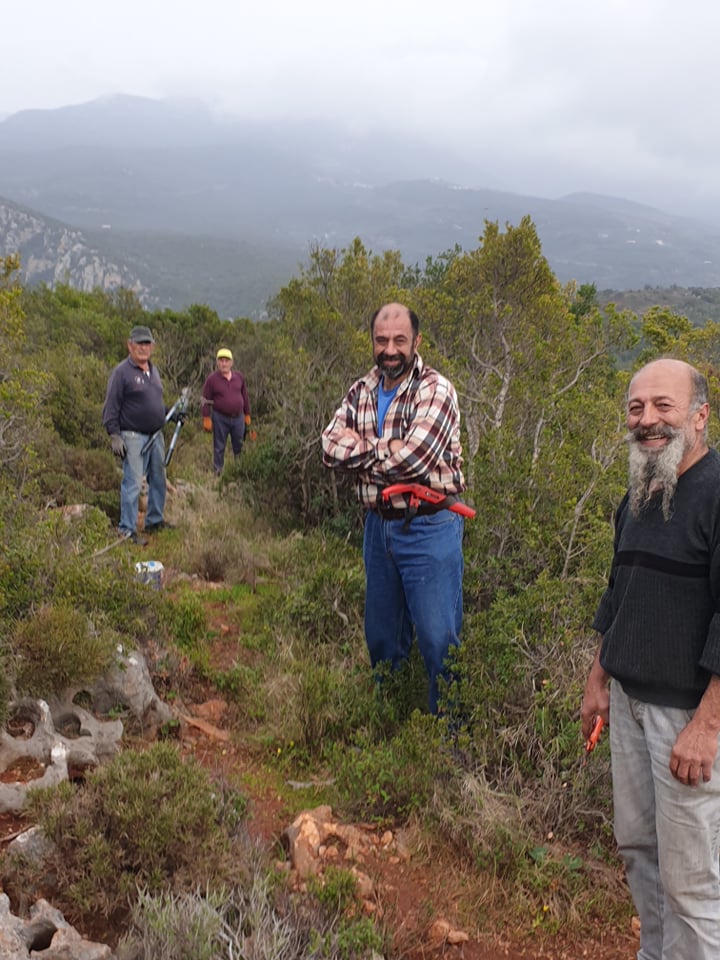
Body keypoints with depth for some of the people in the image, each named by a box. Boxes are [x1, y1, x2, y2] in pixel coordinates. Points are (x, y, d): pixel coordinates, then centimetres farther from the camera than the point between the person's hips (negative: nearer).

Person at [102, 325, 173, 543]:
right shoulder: (122, 372, -10)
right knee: (133, 483, -7)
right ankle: (127, 529, 0)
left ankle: (155, 521, 29)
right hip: (133, 437, -8)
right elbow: (111, 408, -11)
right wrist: (114, 435, -16)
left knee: (159, 480, 15)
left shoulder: (153, 370, 14)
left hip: (156, 435, 8)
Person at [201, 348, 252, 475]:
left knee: (239, 446, 13)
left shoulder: (239, 376, 2)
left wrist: (247, 415, 12)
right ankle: (218, 472, 18)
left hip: (238, 417, 3)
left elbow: (245, 397, 10)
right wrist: (206, 419, -10)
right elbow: (206, 401, -6)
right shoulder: (212, 379, -9)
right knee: (219, 447, 7)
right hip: (220, 418, -3)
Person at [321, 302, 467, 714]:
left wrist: (361, 451, -8)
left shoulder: (435, 391, -12)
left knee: (438, 638, 0)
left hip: (428, 527, -6)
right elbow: (331, 447, -5)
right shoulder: (361, 392, 7)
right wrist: (384, 448, -17)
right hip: (379, 524, 6)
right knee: (381, 634, 19)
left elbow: (412, 459, -24)